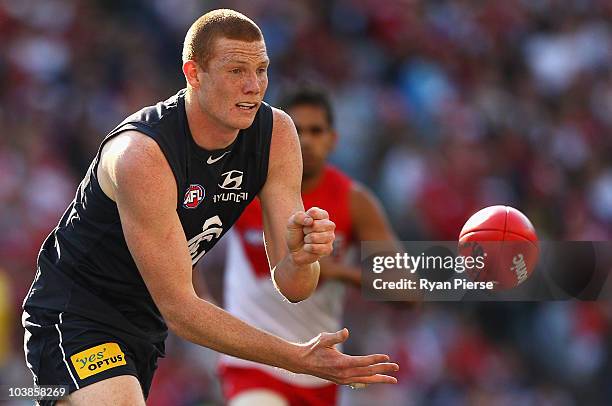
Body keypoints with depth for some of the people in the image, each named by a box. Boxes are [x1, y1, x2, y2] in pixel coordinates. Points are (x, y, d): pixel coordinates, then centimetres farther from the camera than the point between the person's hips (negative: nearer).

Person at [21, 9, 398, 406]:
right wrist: (300, 358, -34)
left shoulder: (277, 133, -10)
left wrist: (301, 257, -36)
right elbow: (178, 308, -28)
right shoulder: (141, 154, -29)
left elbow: (291, 288, -11)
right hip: (74, 319, -8)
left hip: (146, 327, 8)